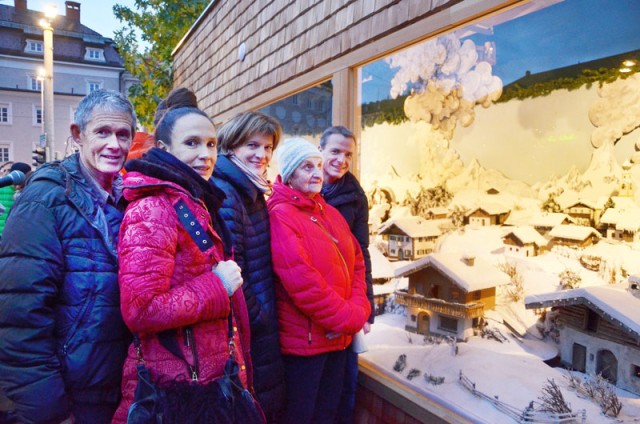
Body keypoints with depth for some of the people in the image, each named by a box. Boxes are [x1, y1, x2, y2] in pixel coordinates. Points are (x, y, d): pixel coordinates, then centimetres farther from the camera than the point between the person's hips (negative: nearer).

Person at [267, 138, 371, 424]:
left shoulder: (330, 213, 11)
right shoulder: (280, 215, -14)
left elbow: (356, 262, 11)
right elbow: (301, 280, -22)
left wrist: (359, 309, -4)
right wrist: (349, 319, -15)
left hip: (339, 337, 8)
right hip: (304, 339, -7)